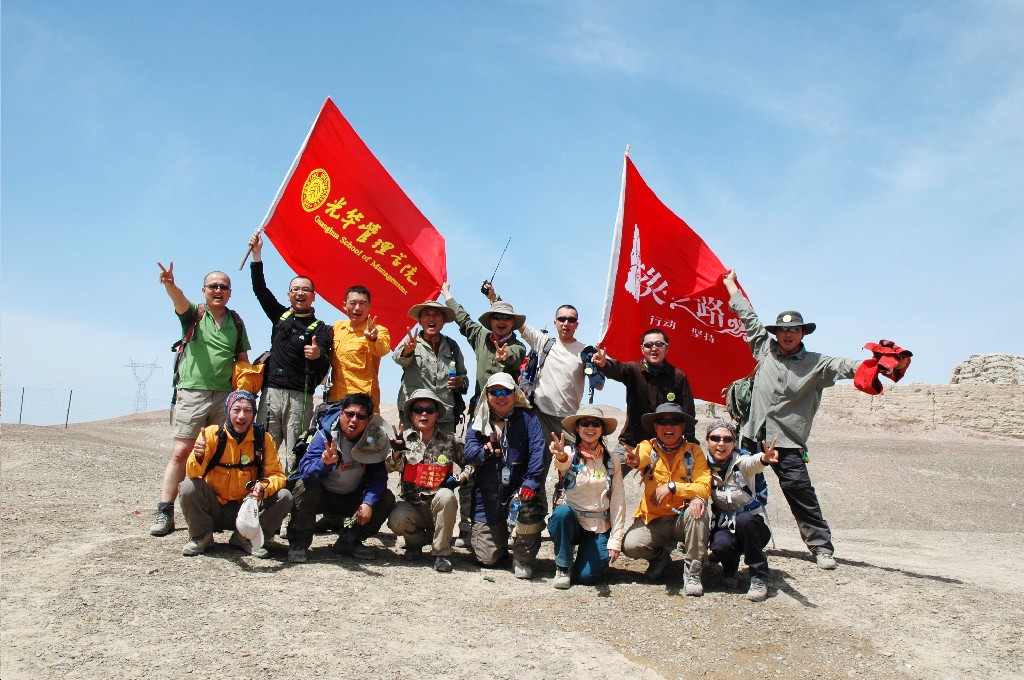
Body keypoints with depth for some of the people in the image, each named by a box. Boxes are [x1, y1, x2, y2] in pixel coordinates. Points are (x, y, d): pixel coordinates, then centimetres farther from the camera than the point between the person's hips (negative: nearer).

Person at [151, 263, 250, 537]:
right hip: (192, 392, -3)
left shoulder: (236, 321, 14)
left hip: (226, 395, 3)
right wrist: (169, 284, -40)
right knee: (181, 451, -7)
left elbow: (243, 361, 17)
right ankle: (164, 513, -5)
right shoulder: (193, 313, 6)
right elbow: (179, 299, -17)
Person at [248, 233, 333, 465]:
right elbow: (260, 290, 14)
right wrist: (257, 254, 7)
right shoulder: (281, 315, 17)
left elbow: (325, 366, -10)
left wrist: (318, 356, -34)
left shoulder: (319, 328, 2)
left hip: (299, 396, -4)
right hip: (271, 391, 4)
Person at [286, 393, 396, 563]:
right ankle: (298, 543, -15)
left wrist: (368, 503, -32)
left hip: (351, 500, 3)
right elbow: (305, 470, -32)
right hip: (322, 496, -3)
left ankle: (349, 542, -2)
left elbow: (378, 477, -16)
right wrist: (325, 462, -54)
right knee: (304, 485, -32)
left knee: (387, 498, -15)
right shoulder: (325, 436, -21)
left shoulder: (374, 440, -12)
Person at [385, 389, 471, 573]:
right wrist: (397, 451, -29)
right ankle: (418, 539, 7)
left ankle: (441, 552, -15)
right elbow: (392, 467, -9)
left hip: (439, 504, 0)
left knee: (446, 496, -34)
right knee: (396, 520, -31)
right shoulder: (404, 438, 3)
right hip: (412, 504, 0)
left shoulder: (449, 441, 4)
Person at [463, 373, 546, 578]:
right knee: (488, 558, -1)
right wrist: (485, 451, -32)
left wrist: (531, 482, -27)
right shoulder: (479, 422, 6)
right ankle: (499, 535, 36)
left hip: (517, 489, -1)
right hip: (487, 495, 1)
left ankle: (523, 560, -8)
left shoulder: (527, 418, 1)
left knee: (527, 506, -36)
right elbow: (469, 452, -9)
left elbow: (538, 451, -12)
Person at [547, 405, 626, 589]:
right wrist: (561, 458, -57)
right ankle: (563, 567, -12)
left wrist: (615, 540, -6)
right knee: (562, 511, -34)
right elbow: (563, 466, -31)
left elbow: (618, 501, 1)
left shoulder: (611, 460, 2)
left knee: (587, 576, -18)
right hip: (569, 522, -1)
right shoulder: (570, 453, -6)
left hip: (599, 527, 1)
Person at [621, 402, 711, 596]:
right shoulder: (649, 448, -5)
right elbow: (640, 458, -30)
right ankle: (661, 555, 11)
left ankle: (692, 571, -15)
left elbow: (704, 487, -15)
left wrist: (671, 487, -28)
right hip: (653, 520, 0)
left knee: (697, 510, -32)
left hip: (683, 519, 0)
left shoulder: (694, 451, -3)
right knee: (630, 545, -25)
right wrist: (635, 461, -56)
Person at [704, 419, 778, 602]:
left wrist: (763, 459, -63)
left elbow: (753, 463, -38)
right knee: (720, 544, -33)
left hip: (752, 525, -1)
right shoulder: (705, 466, -3)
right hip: (724, 527, 1)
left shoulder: (741, 461, -15)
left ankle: (759, 577, -17)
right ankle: (730, 568, 5)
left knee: (744, 519, -36)